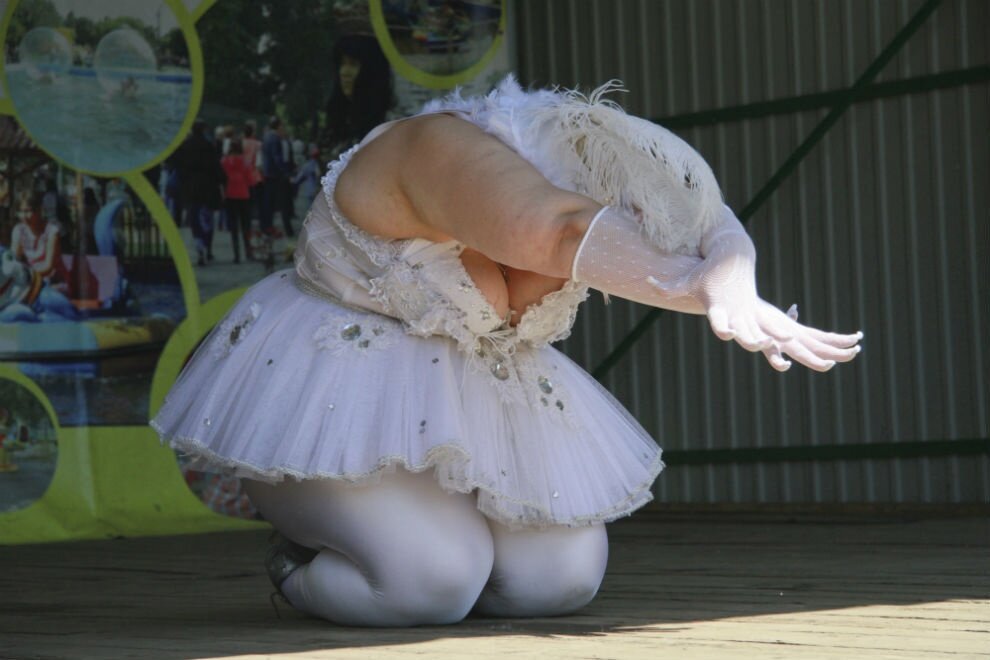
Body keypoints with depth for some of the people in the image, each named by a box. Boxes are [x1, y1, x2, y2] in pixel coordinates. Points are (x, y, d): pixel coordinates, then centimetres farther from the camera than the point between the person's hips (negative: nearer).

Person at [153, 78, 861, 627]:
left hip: (474, 400, 7)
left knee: (561, 581, -5)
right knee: (435, 581, -23)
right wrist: (692, 286, -62)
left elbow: (713, 232, -29)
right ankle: (300, 565, 7)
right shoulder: (449, 149, -30)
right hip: (338, 398, -7)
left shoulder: (598, 183, -9)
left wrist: (730, 284, -53)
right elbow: (553, 231, -50)